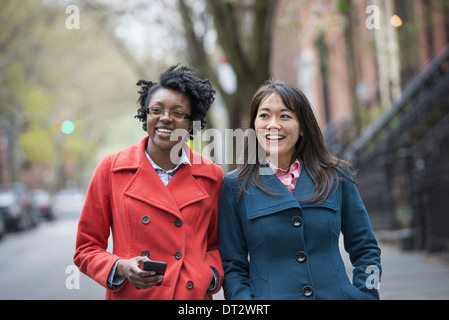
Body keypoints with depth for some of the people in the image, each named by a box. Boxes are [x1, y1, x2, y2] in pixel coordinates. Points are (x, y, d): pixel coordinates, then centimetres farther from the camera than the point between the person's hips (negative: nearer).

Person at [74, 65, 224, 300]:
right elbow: (87, 248, 1)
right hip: (131, 295, -1)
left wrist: (211, 272, -6)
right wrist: (121, 268, -16)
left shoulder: (211, 176, 2)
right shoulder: (112, 168, -3)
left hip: (194, 295, 1)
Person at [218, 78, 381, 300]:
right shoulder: (235, 186, -1)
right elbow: (232, 265, 0)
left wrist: (364, 295, -5)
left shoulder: (337, 176, 3)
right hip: (269, 295, -1)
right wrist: (245, 298, -15)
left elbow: (365, 250, 8)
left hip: (335, 294, 2)